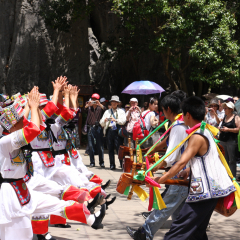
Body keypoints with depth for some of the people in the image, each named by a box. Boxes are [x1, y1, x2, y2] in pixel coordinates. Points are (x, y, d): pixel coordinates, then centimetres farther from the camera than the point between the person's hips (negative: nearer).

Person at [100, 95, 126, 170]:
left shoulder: (121, 111, 14)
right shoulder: (107, 112, 21)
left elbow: (123, 121, -3)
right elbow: (102, 123, 14)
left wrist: (115, 120, -17)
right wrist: (104, 120, -8)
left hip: (117, 131, -3)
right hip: (109, 130, 3)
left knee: (119, 148, -11)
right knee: (110, 149, 1)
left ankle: (122, 164, -9)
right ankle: (112, 165, 5)